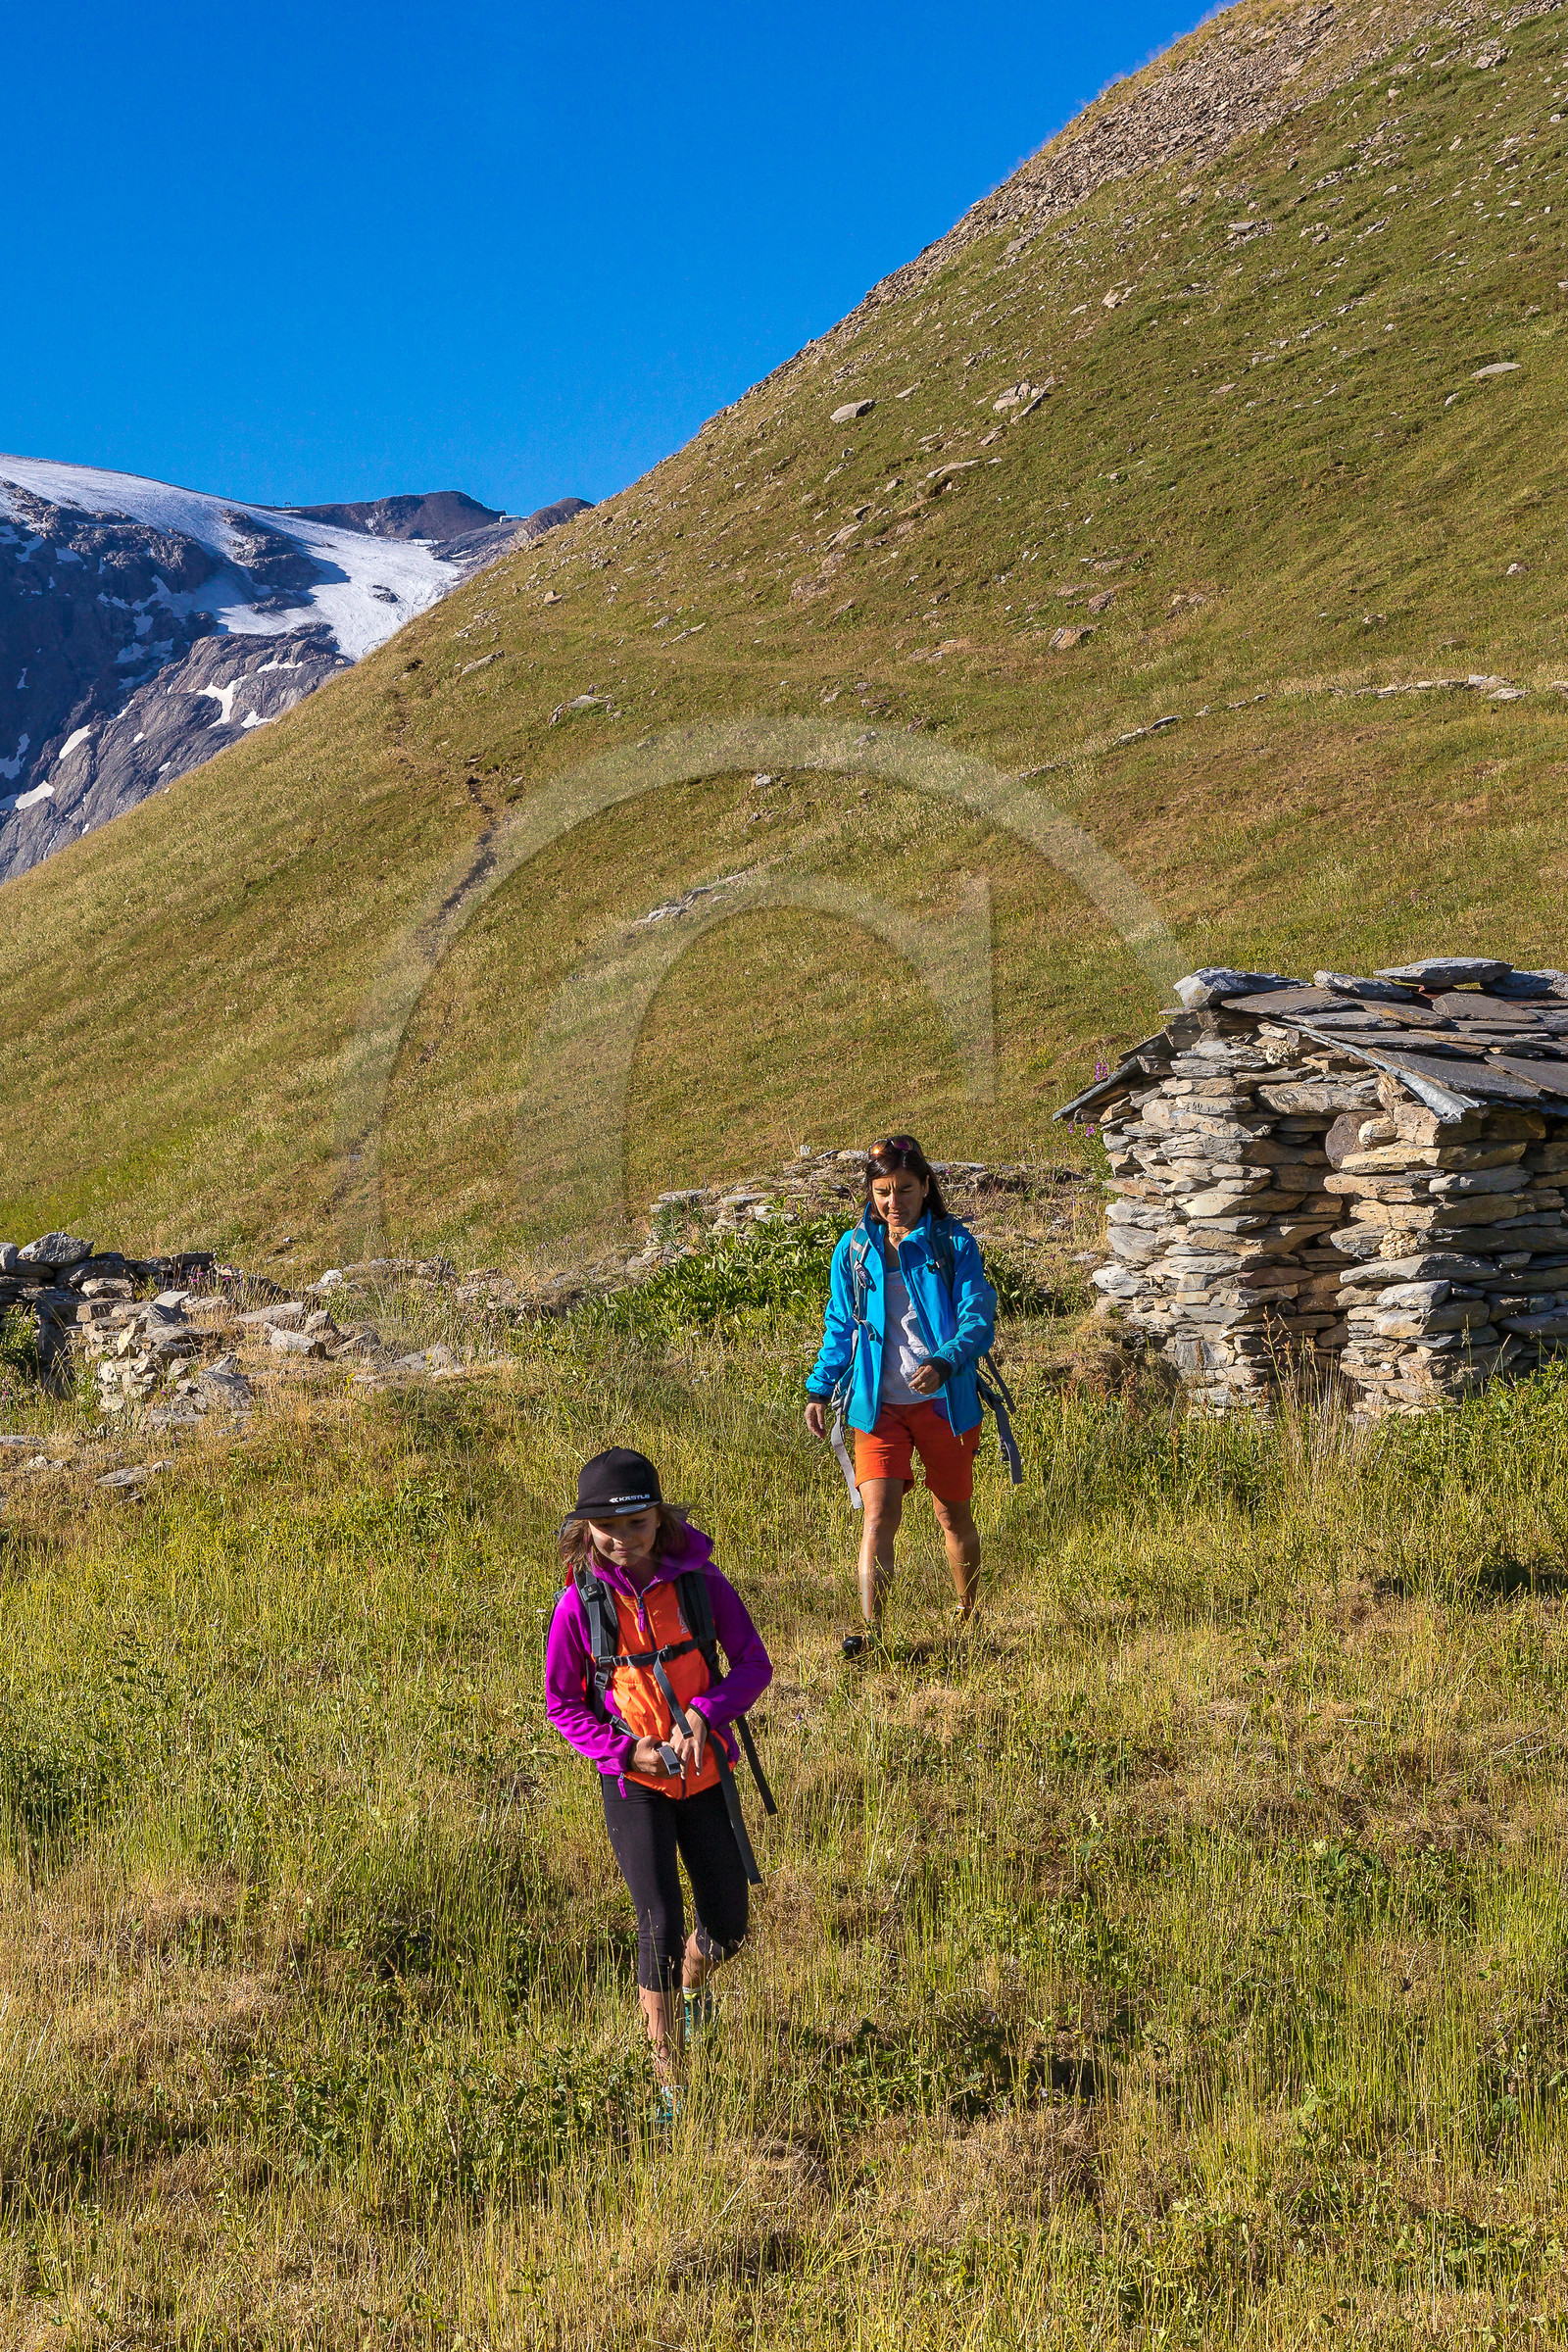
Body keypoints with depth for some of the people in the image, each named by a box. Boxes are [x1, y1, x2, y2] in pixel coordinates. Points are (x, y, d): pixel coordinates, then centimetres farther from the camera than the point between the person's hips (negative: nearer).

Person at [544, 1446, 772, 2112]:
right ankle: (668, 2081, 5)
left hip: (703, 1774, 2)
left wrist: (704, 1713, -22)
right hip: (633, 1781, -2)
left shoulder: (698, 1580, -10)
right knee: (660, 1922, -10)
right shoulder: (580, 1604, -12)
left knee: (726, 1928, 9)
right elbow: (563, 1704, -1)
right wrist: (626, 1749, -15)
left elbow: (754, 1663, -5)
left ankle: (693, 1983, 46)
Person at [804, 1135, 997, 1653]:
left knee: (955, 1516, 13)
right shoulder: (854, 1250, 6)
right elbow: (840, 1329, 15)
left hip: (944, 1401, -1)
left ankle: (968, 1619, 32)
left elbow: (979, 1318, -9)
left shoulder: (954, 1244, -2)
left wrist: (945, 1362, -27)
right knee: (880, 1514, -14)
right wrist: (819, 1389, 6)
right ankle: (870, 1629, -17)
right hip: (879, 1405, 1)